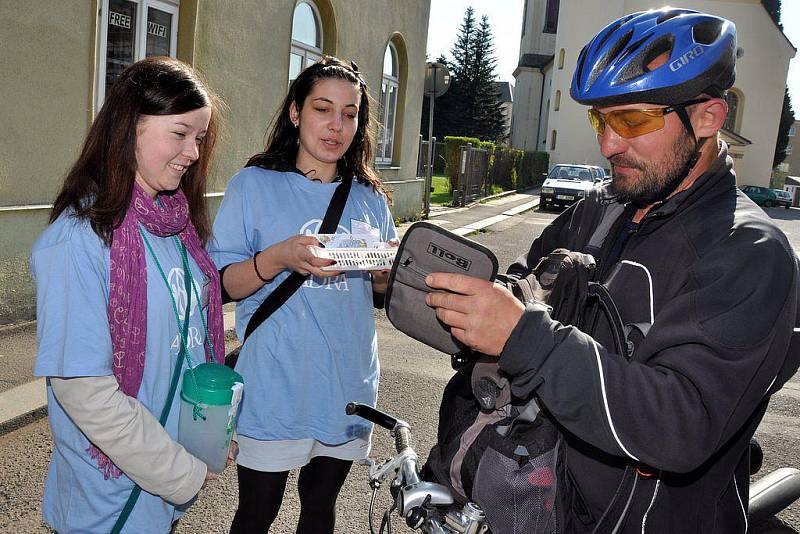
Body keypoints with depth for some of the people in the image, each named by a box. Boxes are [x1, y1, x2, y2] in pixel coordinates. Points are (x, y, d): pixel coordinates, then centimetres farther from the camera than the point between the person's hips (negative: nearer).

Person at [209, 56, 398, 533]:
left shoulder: (370, 198, 6)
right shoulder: (255, 185, -5)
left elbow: (384, 288, 12)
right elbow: (224, 284, -8)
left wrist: (386, 272, -11)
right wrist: (280, 257, -26)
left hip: (349, 383, 4)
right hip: (277, 386, -3)